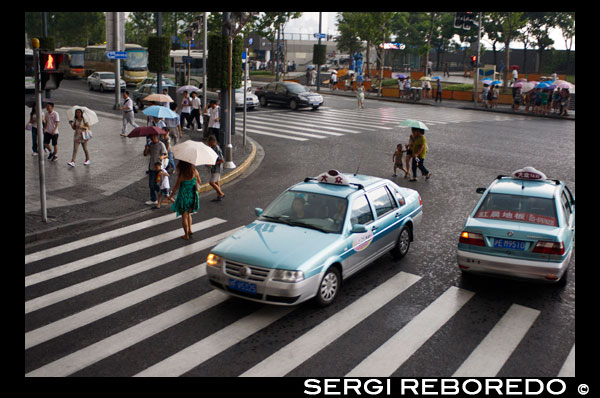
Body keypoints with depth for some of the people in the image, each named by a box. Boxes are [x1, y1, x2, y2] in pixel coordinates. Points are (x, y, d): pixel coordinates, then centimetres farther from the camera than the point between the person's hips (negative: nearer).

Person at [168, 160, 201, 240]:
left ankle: (186, 235, 16)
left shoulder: (181, 174, -20)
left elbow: (176, 187, -12)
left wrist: (170, 196, 2)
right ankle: (190, 230, 21)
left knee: (184, 216, 10)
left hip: (184, 196, -4)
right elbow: (199, 182, 5)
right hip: (193, 195, 4)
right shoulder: (194, 171, -9)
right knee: (188, 213, 26)